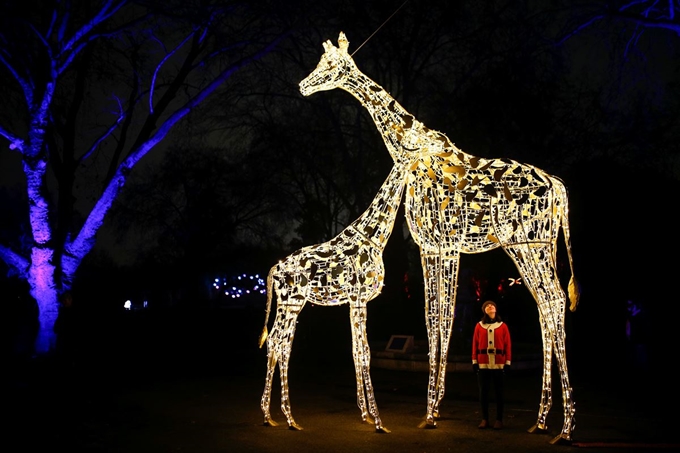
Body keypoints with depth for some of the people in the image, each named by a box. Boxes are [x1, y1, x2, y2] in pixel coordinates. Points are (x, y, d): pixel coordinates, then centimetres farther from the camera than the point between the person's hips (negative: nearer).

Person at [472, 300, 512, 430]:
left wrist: (508, 362, -2)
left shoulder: (503, 326, 5)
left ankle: (499, 420, 10)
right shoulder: (479, 326, 5)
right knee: (483, 391, 3)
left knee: (499, 392, 3)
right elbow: (475, 344, 4)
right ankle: (484, 419, 11)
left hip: (499, 364, 0)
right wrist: (474, 361, 0)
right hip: (483, 364, 1)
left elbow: (508, 345, 3)